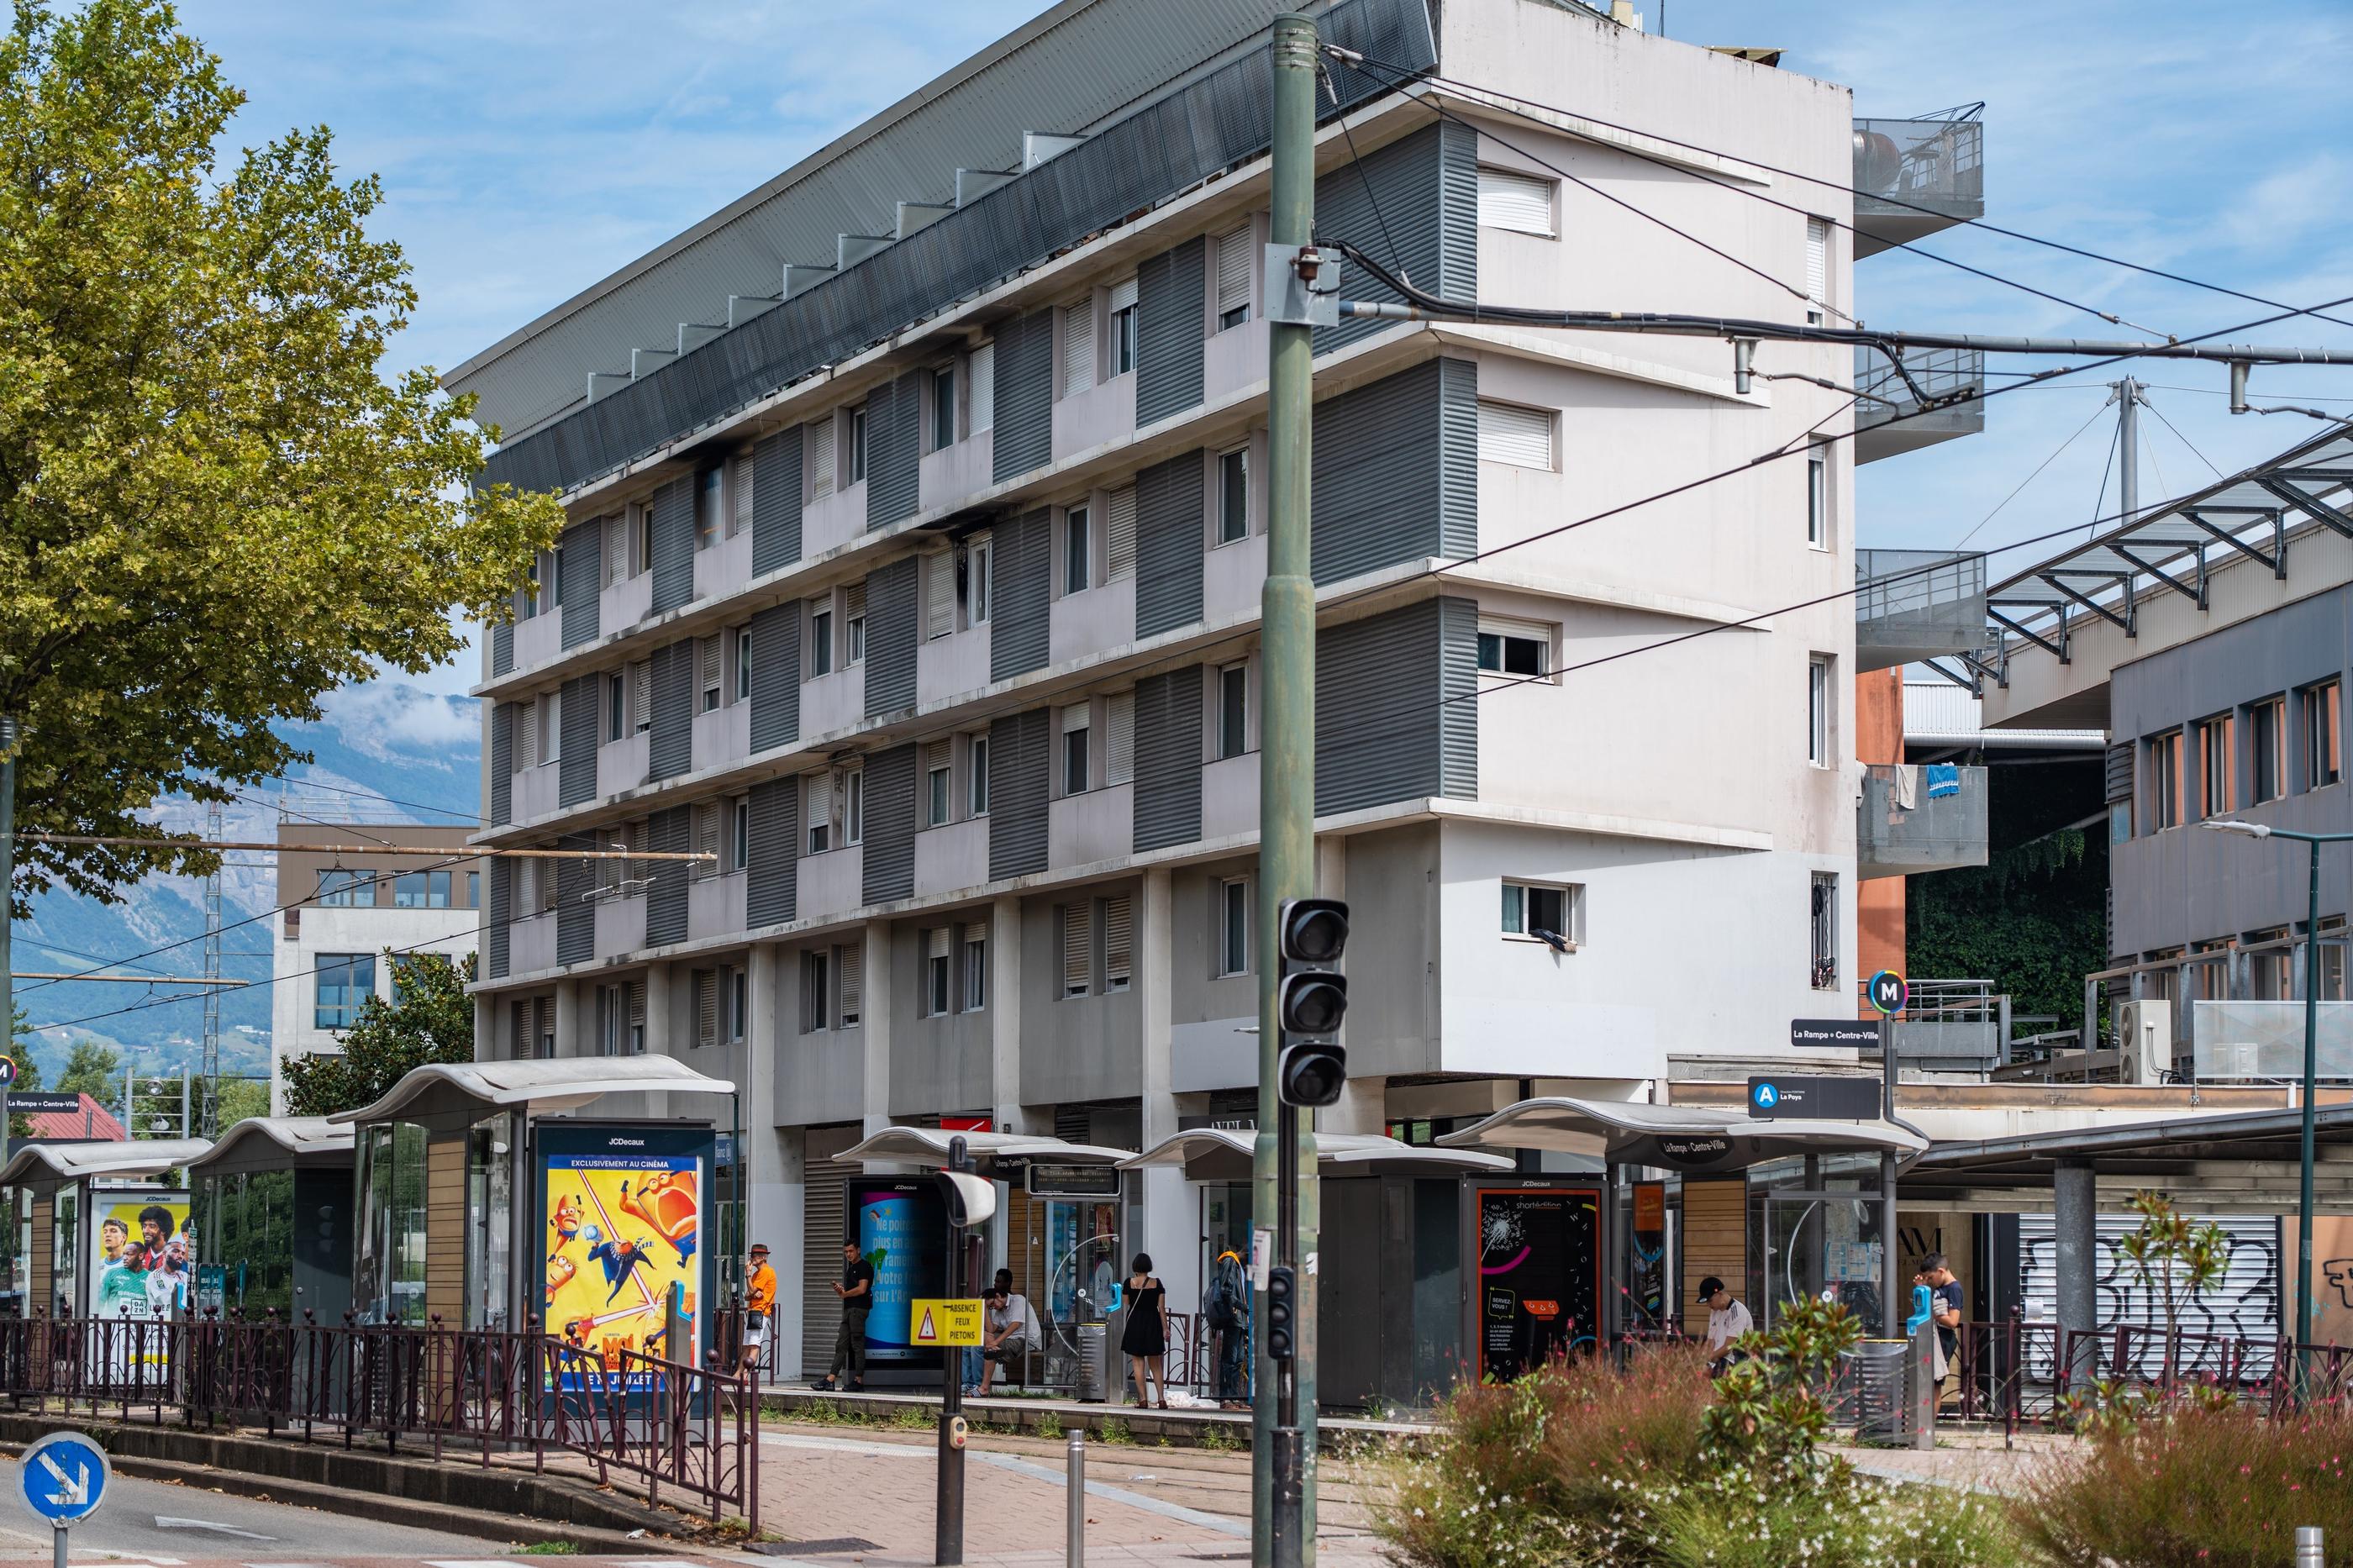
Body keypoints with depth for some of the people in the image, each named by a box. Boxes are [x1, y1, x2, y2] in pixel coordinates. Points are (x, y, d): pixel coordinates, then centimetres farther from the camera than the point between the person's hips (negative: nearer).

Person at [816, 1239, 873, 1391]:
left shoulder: (864, 1267, -5)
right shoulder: (851, 1268, 24)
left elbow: (861, 1289, -15)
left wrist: (843, 1293, -2)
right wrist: (840, 1289, 2)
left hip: (858, 1309, -9)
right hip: (849, 1310, 9)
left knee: (857, 1346, -7)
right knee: (841, 1346, 4)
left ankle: (858, 1380, -5)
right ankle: (830, 1380, 0)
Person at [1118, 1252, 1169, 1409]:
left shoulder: (1130, 1283, -5)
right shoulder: (1156, 1283, -1)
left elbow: (1126, 1304, 6)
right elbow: (1162, 1308, -2)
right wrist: (1165, 1329, 0)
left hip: (1135, 1324, -2)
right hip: (1153, 1324, 2)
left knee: (1138, 1363, 2)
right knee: (1156, 1364, 9)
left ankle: (1143, 1398, -5)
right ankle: (1162, 1398, 0)